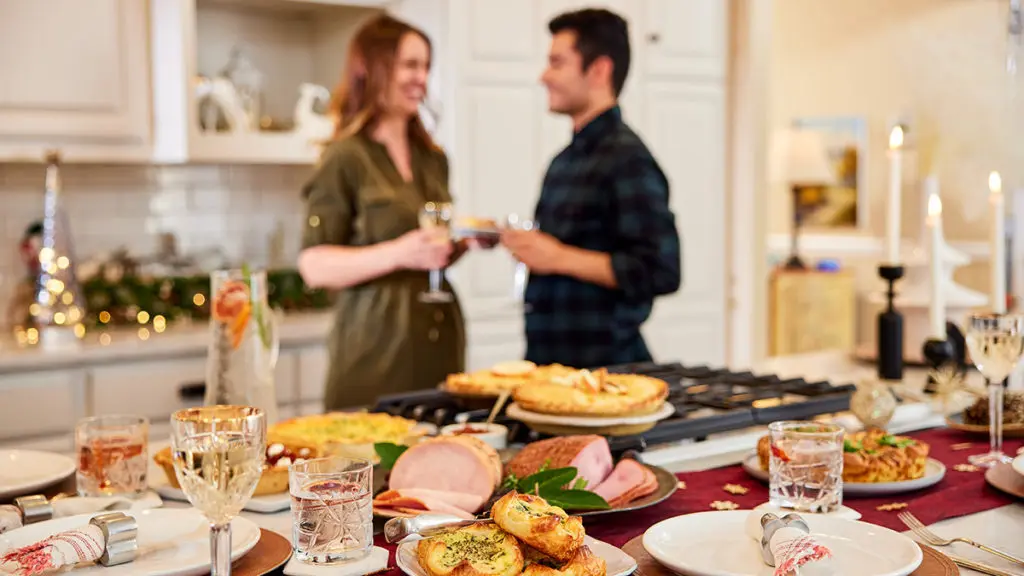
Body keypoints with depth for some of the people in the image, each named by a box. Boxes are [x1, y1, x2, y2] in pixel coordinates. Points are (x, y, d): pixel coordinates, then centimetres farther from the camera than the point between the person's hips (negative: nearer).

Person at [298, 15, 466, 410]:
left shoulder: (432, 160, 13)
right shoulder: (346, 159, -6)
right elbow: (314, 267, -12)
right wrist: (399, 253, -23)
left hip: (439, 341, 6)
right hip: (377, 347, -6)